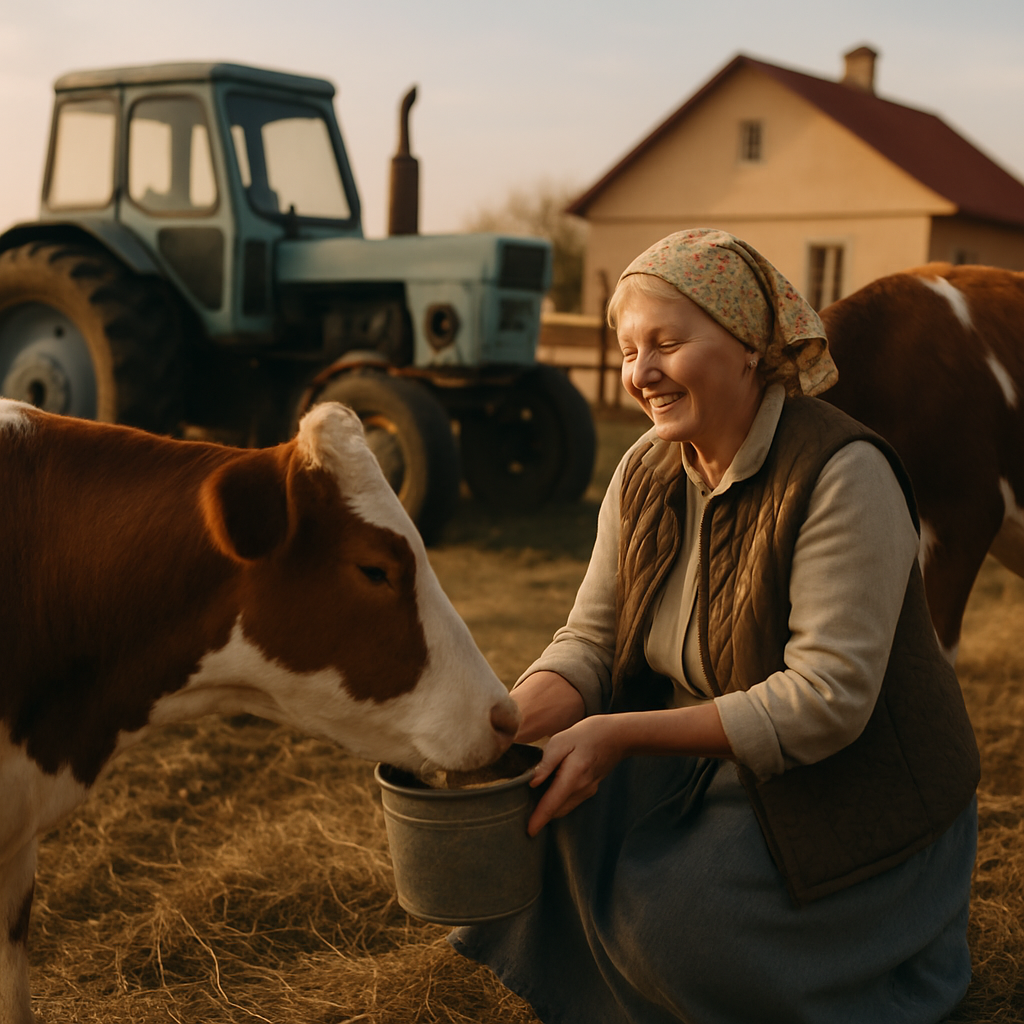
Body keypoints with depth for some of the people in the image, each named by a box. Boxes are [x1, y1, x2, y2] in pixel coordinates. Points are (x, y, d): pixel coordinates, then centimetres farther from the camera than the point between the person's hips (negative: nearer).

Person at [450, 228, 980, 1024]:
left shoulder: (842, 474, -24)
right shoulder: (644, 473, -1)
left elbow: (826, 700, -28)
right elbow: (589, 640, -2)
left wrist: (621, 734, -32)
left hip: (854, 802, -6)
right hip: (712, 764, 6)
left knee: (666, 915, -22)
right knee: (538, 783, -12)